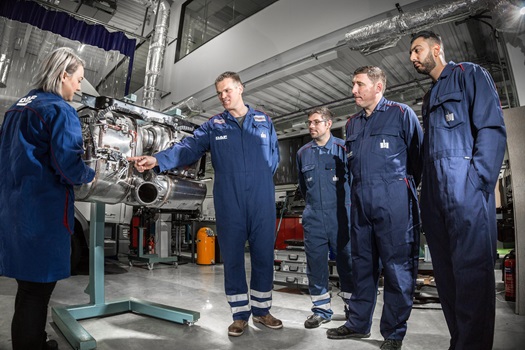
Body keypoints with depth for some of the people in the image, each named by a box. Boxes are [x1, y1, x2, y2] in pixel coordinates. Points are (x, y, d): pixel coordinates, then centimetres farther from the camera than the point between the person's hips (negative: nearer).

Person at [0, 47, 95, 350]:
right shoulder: (60, 110, -13)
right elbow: (68, 164, -21)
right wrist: (90, 175, -3)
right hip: (44, 211, -9)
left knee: (29, 284, 20)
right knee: (38, 287, 4)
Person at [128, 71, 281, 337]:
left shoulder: (263, 121, 10)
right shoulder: (213, 125, 7)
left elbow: (274, 154, 16)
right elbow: (188, 148, -6)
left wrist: (261, 178, 2)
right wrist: (158, 160, -21)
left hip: (262, 201, 1)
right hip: (229, 203, 0)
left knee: (263, 255, 8)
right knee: (232, 258, 7)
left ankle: (261, 310, 28)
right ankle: (240, 314, 24)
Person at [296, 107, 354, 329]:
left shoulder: (343, 148, -2)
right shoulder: (303, 153, 10)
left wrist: (347, 204, 7)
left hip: (341, 216, -3)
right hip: (313, 217, 3)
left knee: (346, 262, 6)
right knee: (315, 263, 8)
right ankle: (321, 309, 23)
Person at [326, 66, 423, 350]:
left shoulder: (401, 113, 0)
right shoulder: (352, 123, 17)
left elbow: (418, 153, 2)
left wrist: (405, 186, 8)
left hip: (393, 201, -5)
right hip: (361, 201, 6)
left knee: (397, 265, 2)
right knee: (362, 263, 13)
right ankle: (358, 323, 27)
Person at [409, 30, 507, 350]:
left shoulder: (470, 74, 6)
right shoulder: (430, 98, 27)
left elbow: (493, 129, -8)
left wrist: (477, 184, -17)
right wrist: (427, 190, 14)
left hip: (465, 189, -8)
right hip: (435, 195, 8)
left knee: (472, 270, -7)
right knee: (447, 272, 9)